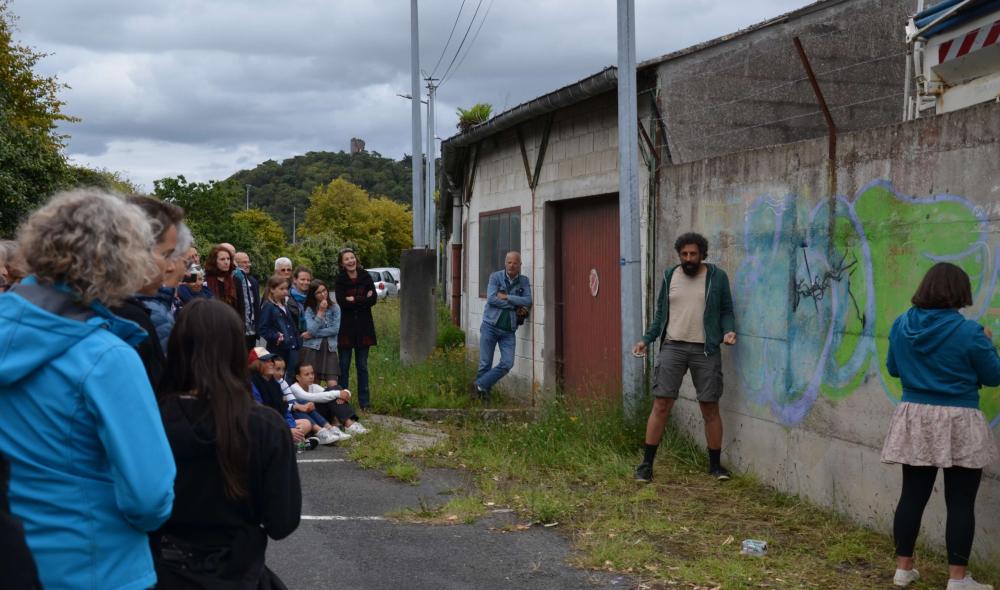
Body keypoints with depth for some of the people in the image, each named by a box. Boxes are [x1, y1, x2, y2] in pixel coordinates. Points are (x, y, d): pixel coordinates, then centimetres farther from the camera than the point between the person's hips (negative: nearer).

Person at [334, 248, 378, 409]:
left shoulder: (366, 277, 3)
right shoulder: (340, 280, -1)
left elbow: (373, 299, -8)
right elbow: (341, 302, -14)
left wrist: (353, 300, -12)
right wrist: (363, 299, -14)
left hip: (363, 328, 1)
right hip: (346, 327, -1)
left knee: (362, 366, 5)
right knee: (344, 365, 3)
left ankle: (364, 402, 9)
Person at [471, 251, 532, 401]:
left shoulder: (524, 281, 6)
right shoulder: (496, 277, -1)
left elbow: (528, 301, -9)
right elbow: (491, 299, -14)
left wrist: (506, 297, -14)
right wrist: (516, 306, -12)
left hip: (508, 331, 2)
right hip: (490, 325, -2)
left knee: (507, 364, -9)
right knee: (485, 364, 0)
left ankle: (480, 385, 2)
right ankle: (482, 394, 15)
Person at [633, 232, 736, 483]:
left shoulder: (717, 277, 2)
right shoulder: (669, 276, 8)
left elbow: (726, 311, 5)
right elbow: (661, 313, 13)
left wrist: (729, 330, -14)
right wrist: (646, 339, 5)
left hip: (705, 349, -1)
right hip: (672, 347, 1)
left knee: (710, 408, 4)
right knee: (661, 405, -2)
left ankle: (715, 464, 18)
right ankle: (647, 464, 6)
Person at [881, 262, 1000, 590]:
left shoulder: (901, 325, 0)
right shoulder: (969, 331, -14)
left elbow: (893, 368, 13)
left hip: (914, 420, 5)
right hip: (959, 425, -4)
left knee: (912, 495, 12)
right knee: (960, 502, 4)